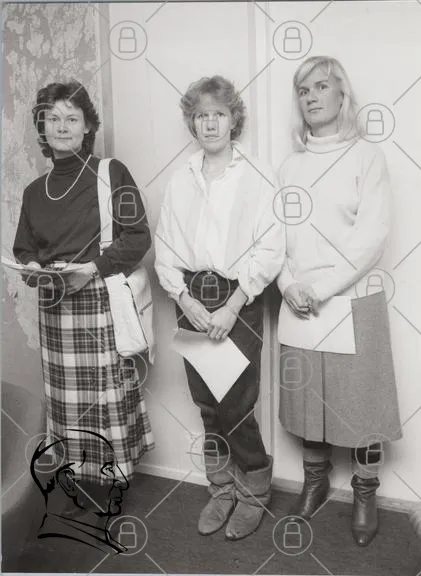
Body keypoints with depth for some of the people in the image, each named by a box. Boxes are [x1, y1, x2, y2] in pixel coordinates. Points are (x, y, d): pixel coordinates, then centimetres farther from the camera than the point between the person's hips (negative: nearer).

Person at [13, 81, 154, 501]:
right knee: (67, 400, 7)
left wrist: (92, 268, -15)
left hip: (102, 303, -4)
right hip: (54, 308, 5)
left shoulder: (110, 173, -2)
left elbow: (137, 237, -5)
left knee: (107, 398, -1)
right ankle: (83, 482, 25)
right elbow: (23, 249, 19)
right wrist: (32, 269, -3)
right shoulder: (35, 191, 13)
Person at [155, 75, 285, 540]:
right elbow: (165, 248, 6)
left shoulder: (256, 177, -3)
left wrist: (231, 307, -14)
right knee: (208, 404, 9)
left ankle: (254, 493, 22)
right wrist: (185, 299, -8)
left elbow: (270, 249, -9)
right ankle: (223, 490, 28)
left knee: (235, 406, -3)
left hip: (239, 299, -3)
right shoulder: (180, 180, 8)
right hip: (192, 298, 4)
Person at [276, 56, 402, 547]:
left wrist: (321, 289, -15)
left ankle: (365, 493, 24)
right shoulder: (290, 165, 10)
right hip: (299, 303, 4)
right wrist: (288, 285, -10)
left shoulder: (366, 156, -1)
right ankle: (315, 479, 31)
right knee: (306, 396, 11)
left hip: (353, 299, -3)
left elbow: (372, 235, -10)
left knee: (359, 398, 4)